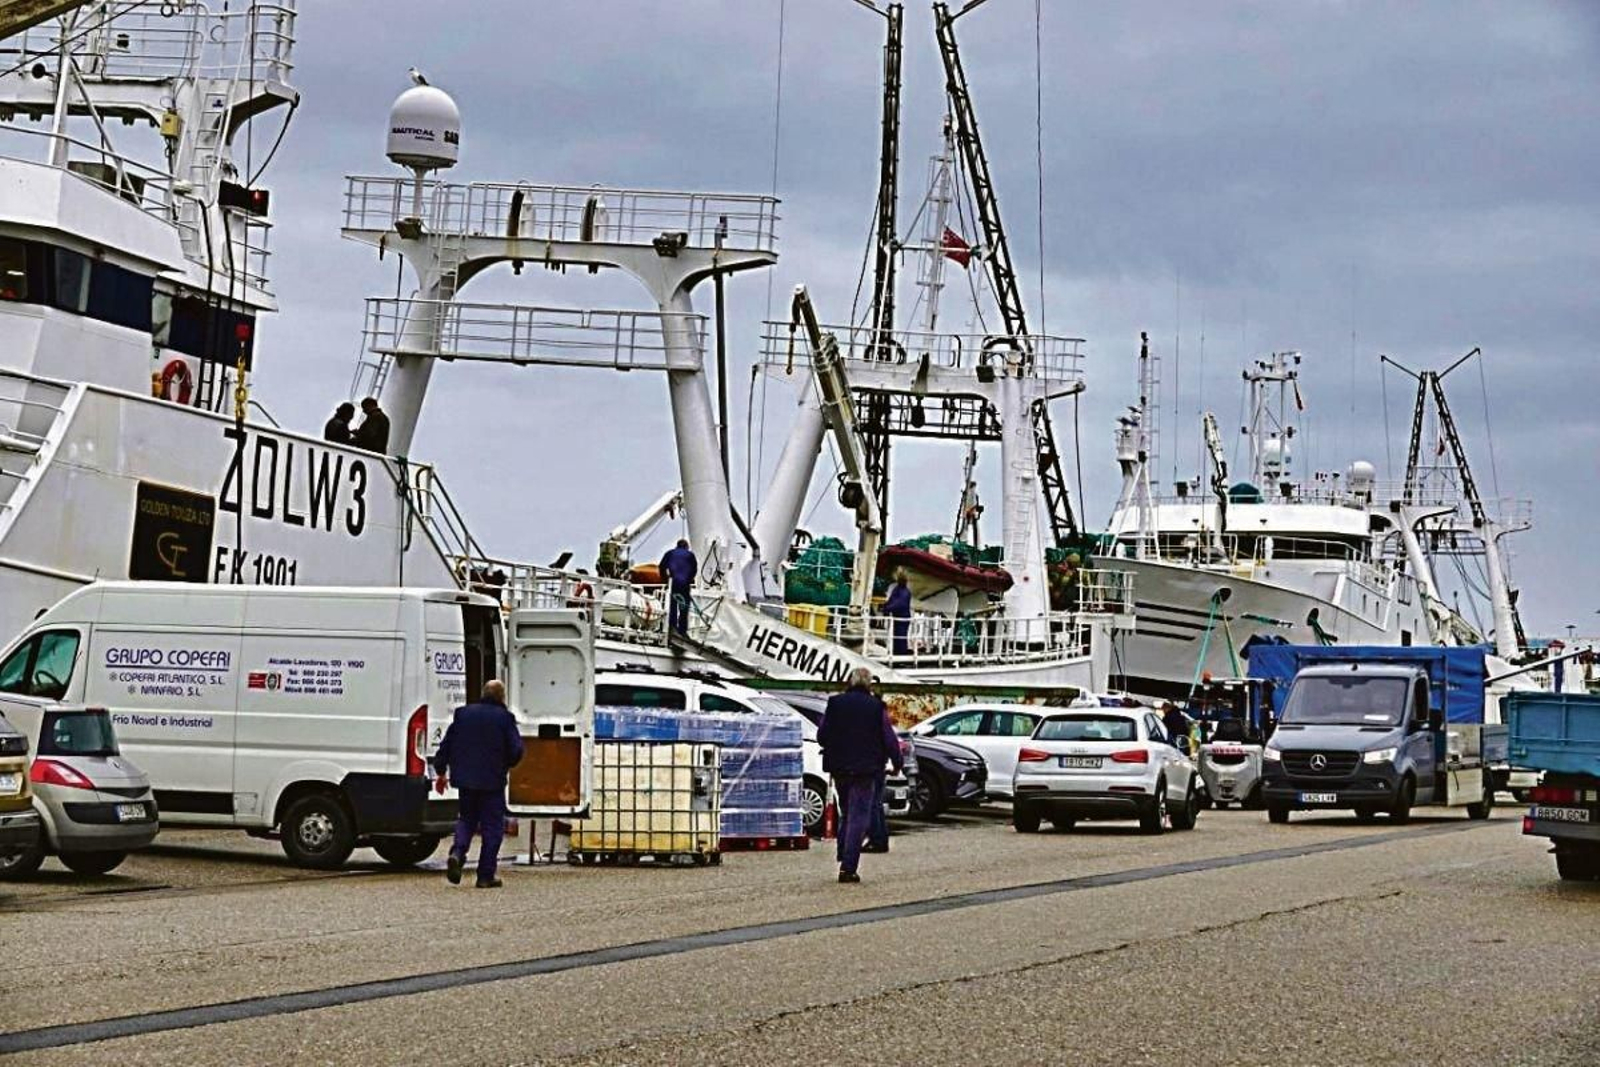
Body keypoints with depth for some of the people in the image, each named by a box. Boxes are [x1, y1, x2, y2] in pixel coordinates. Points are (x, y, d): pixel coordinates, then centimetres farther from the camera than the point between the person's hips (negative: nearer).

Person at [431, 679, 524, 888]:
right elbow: (516, 750, -8)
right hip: (492, 781, -4)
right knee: (492, 826, 4)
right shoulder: (504, 717, -5)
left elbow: (446, 744, 8)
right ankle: (485, 876, 3)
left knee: (466, 819, 18)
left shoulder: (463, 714, 7)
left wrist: (441, 772, 16)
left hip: (465, 779, 4)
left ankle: (457, 853, -9)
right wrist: (505, 765, 13)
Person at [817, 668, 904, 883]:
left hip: (839, 769, 3)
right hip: (864, 769, -3)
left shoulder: (835, 703, 2)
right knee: (858, 817, -2)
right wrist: (898, 763, 10)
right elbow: (889, 738, -4)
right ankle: (848, 867, -9)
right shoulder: (876, 707, -6)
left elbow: (821, 736, 5)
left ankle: (843, 859, 15)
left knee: (846, 814, 19)